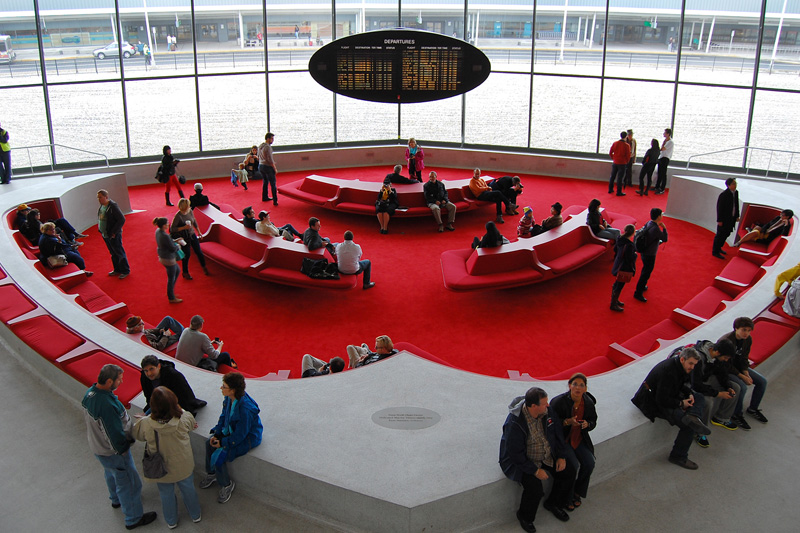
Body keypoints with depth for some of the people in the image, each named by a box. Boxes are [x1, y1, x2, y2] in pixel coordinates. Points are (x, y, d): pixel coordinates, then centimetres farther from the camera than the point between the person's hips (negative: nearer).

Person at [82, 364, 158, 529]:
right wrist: (123, 450, -14)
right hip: (113, 452, -9)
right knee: (128, 483, 10)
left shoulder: (89, 394, -10)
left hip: (97, 446, 9)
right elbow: (115, 434, -31)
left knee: (111, 474, 34)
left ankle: (116, 499, 60)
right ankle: (134, 519, 27)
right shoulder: (106, 404, -40)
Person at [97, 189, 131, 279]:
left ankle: (125, 271, 16)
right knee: (113, 253, 19)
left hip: (113, 235, -8)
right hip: (105, 235, 8)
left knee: (119, 253, 4)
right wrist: (100, 229, 9)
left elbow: (121, 219, -22)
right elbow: (99, 219, 21)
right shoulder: (101, 206, 5)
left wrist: (113, 232, -20)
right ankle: (117, 270, 32)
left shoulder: (113, 206, -20)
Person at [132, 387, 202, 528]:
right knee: (188, 490, 27)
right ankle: (195, 515, 50)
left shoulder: (146, 424, -32)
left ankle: (171, 522, 49)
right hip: (184, 467, 0)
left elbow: (136, 434, -8)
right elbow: (192, 425, -4)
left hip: (162, 469, 0)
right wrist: (176, 408, 5)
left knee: (166, 494, 26)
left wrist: (144, 417, 3)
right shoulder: (184, 419, -30)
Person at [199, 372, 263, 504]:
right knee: (209, 443, 1)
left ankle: (227, 484, 9)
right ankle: (211, 474, 24)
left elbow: (240, 435, -27)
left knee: (218, 456, -16)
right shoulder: (229, 399, -11)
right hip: (231, 431, 9)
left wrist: (223, 442, -16)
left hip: (247, 438, -9)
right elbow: (224, 416, 7)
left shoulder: (245, 409, -36)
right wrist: (216, 434, -2)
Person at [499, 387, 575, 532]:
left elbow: (558, 433, 6)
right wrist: (535, 470, -23)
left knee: (568, 473, -1)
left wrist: (561, 456, 1)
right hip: (520, 461, -7)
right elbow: (515, 454, -25)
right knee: (535, 487, -25)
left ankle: (553, 504, 26)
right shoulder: (514, 423, -31)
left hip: (548, 457, 7)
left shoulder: (548, 411, -11)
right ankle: (525, 517, 6)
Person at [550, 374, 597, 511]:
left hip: (579, 439, 5)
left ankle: (577, 493, 12)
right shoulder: (559, 401, -19)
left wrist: (587, 424, -13)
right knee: (573, 465, -23)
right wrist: (568, 422, -28)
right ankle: (566, 497, 1)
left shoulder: (588, 402, -3)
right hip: (562, 439, -5)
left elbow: (593, 421, 11)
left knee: (589, 463, -14)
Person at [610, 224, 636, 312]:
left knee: (617, 284, 25)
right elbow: (630, 259, -27)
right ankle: (613, 305, 21)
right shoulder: (629, 245, -32)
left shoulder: (620, 239, -7)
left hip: (618, 265, 9)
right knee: (619, 286, 7)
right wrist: (635, 254, -9)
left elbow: (615, 249, 9)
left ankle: (614, 300, 44)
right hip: (625, 268, -9)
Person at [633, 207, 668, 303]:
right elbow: (665, 239, -18)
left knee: (645, 270, 28)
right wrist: (664, 228, -7)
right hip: (649, 255, -9)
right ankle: (638, 293, 10)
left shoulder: (649, 223, -3)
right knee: (646, 273, 2)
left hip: (644, 252, 9)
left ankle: (642, 286, 47)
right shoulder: (655, 229, -29)